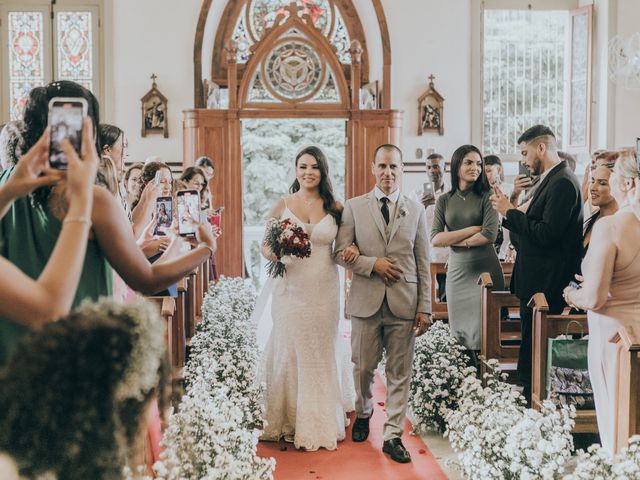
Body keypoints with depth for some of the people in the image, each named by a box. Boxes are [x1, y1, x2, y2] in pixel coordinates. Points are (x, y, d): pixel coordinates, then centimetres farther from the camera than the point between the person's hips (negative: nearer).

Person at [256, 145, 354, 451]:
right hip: (290, 290, -1)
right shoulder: (282, 205, 2)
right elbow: (265, 246, 5)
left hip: (324, 292, 1)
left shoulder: (334, 208, 4)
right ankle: (288, 422, 16)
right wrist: (274, 253, -18)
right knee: (288, 353, 2)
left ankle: (321, 423, 22)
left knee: (321, 355, 8)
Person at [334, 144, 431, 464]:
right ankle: (363, 413, 38)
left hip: (404, 303, 0)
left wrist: (425, 307, 1)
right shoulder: (354, 208, 4)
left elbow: (423, 263, 5)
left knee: (399, 373, 4)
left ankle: (393, 436, 13)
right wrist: (373, 264, -13)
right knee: (363, 367, 11)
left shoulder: (416, 210, 7)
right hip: (366, 301, 0)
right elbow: (340, 252, 1)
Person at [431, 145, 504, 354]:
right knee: (459, 334, 5)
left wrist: (454, 240, -4)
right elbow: (435, 239, -3)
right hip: (457, 270, 3)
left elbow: (490, 235, -12)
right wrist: (472, 229, -9)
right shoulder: (444, 200, 8)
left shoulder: (487, 196, 0)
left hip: (484, 269, -3)